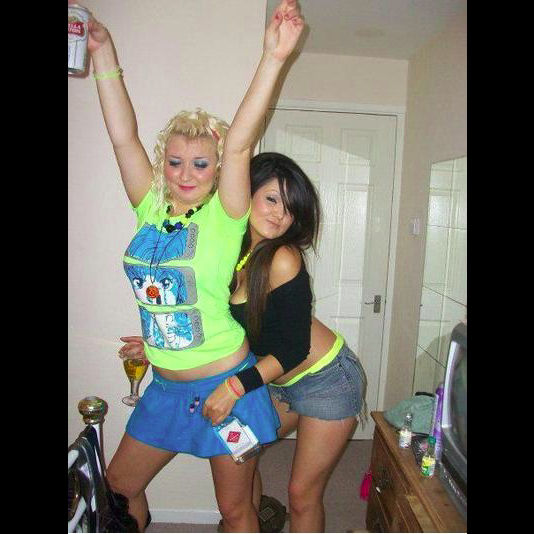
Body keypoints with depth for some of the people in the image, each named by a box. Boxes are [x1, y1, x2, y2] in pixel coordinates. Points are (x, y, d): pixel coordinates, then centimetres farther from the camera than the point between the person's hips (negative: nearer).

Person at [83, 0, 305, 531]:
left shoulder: (223, 219, -12)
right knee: (119, 485, 21)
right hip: (166, 387, 5)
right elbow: (123, 136, -1)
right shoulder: (151, 211, 0)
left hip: (225, 383, -5)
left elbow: (239, 144, -24)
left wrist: (273, 59, -31)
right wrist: (103, 52, 0)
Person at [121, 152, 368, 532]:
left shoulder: (282, 258, -25)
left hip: (327, 380, -7)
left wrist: (237, 385, -25)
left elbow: (294, 348, -21)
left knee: (302, 496, 4)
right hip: (281, 384, 7)